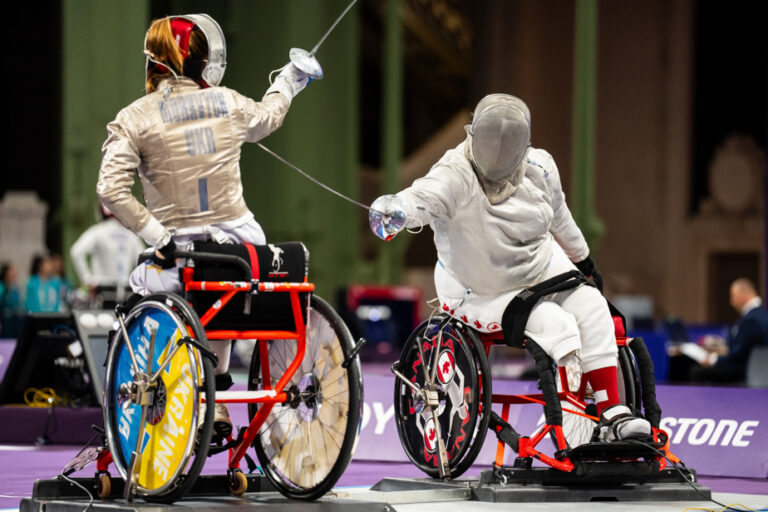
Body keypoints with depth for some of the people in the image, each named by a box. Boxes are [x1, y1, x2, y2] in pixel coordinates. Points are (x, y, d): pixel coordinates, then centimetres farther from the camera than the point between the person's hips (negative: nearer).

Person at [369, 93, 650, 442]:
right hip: (483, 292, -5)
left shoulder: (539, 169, -10)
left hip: (542, 268, 5)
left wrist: (583, 260, 24)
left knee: (590, 307, -16)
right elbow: (423, 197, -47)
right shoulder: (456, 175, -26)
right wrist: (394, 209, -70)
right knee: (555, 325, -22)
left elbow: (558, 218, 10)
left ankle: (612, 414, -13)